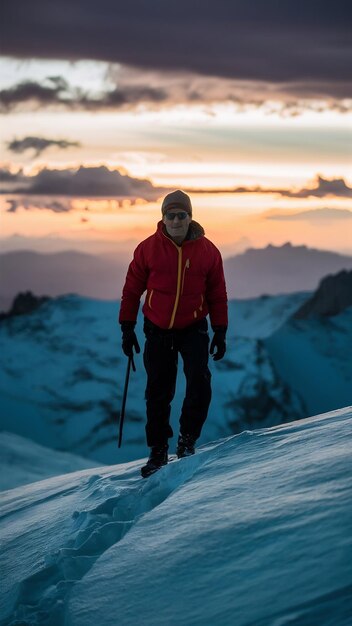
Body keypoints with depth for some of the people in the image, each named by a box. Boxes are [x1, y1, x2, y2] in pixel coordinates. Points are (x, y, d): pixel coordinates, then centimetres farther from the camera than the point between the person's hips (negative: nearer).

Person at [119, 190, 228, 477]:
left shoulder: (207, 251, -4)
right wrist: (127, 327, -1)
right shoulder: (148, 248, -5)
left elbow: (217, 295, 3)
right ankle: (158, 451, 20)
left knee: (199, 382, -19)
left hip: (194, 329, -1)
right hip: (158, 331, 1)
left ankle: (187, 440, -3)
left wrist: (220, 332, 0)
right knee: (158, 392, 7)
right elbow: (132, 289, 1)